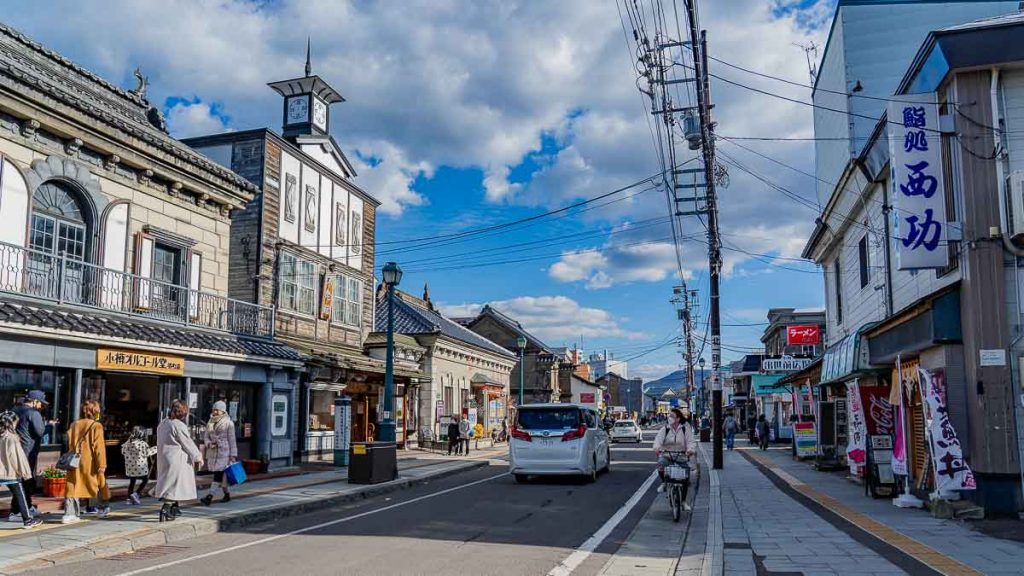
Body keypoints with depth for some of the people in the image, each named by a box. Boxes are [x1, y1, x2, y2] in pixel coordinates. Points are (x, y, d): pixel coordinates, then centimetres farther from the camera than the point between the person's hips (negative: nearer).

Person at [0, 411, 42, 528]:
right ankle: (27, 520, 7)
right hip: (13, 472, -6)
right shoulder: (12, 438, -16)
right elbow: (18, 457, -16)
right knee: (20, 495, 3)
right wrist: (24, 471, -9)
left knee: (16, 494, 15)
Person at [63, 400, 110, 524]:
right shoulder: (96, 426, -10)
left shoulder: (74, 425, 6)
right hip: (90, 463, -4)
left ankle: (70, 514, -4)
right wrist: (102, 464, -12)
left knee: (73, 487, 4)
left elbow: (70, 444, 12)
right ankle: (103, 508, 27)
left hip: (75, 462, 4)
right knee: (99, 484, 14)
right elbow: (99, 447, -13)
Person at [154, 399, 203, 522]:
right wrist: (198, 457, 1)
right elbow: (188, 443, -12)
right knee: (174, 485, -3)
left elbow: (161, 442, 15)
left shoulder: (163, 423, 9)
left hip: (163, 458, 9)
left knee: (169, 483, 17)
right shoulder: (179, 425, -17)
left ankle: (174, 508, 25)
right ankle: (165, 509, -11)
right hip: (177, 459, -9)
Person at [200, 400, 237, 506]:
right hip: (212, 452, 6)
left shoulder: (228, 423, -4)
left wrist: (233, 455, -6)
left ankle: (209, 496, -18)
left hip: (224, 452, -6)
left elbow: (231, 440, -4)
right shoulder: (210, 423, 12)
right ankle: (227, 494, 25)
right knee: (221, 475, 12)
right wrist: (209, 443, -9)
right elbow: (206, 437, 15)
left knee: (218, 474, -12)